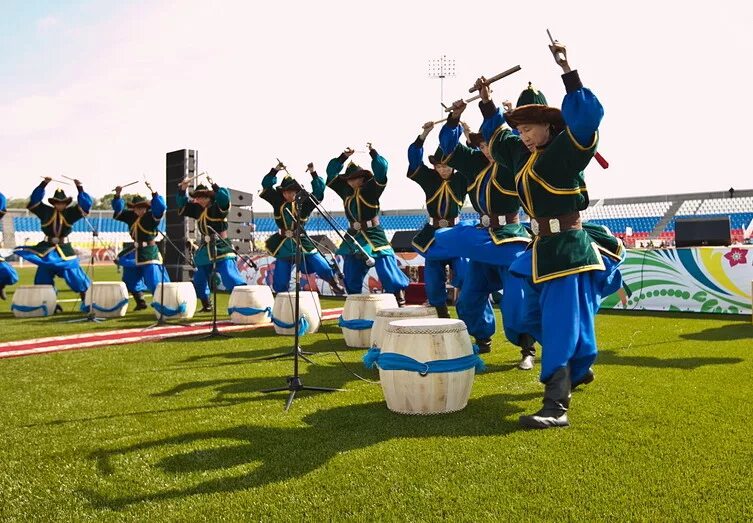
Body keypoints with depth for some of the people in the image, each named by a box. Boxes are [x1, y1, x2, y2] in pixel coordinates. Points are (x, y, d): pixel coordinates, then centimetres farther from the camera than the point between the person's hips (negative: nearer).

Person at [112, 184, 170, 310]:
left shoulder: (151, 216, -12)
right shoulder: (131, 216, 5)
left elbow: (160, 207, -28)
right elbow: (118, 209, 9)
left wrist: (154, 194, -41)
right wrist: (117, 195, -6)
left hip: (150, 253, -7)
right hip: (135, 252, 7)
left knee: (155, 281, -11)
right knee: (130, 278, 14)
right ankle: (140, 302, 27)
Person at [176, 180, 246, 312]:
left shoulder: (218, 206, -10)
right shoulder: (198, 209, 10)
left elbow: (224, 197, -29)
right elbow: (182, 203, 17)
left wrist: (214, 186, -31)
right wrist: (183, 189, 3)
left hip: (221, 248, -8)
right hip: (205, 250, 8)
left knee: (232, 279, -17)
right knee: (199, 281, 17)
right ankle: (206, 305, 33)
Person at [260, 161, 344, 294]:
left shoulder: (303, 203, -3)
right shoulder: (278, 202, 2)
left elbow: (319, 191, -9)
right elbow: (266, 185, -2)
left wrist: (313, 174, -18)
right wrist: (275, 170, -13)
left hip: (303, 243, -1)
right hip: (283, 246, 1)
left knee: (324, 269, -3)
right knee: (279, 283, 6)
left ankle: (336, 285, 25)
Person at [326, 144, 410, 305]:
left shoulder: (371, 188, -8)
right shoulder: (345, 190, 7)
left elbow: (381, 171, -21)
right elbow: (331, 172, 8)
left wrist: (373, 153, -26)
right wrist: (343, 157, -1)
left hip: (373, 235, -6)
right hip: (354, 236, 6)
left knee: (387, 270, -9)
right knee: (351, 276, 10)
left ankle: (400, 301, -2)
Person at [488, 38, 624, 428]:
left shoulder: (566, 150, -10)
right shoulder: (522, 155, 12)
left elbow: (587, 117, -28)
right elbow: (496, 140, 31)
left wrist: (568, 72, -29)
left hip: (567, 248, -9)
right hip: (542, 248, 9)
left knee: (561, 324, -13)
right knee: (533, 318, 19)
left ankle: (556, 407, -14)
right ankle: (578, 369, 40)